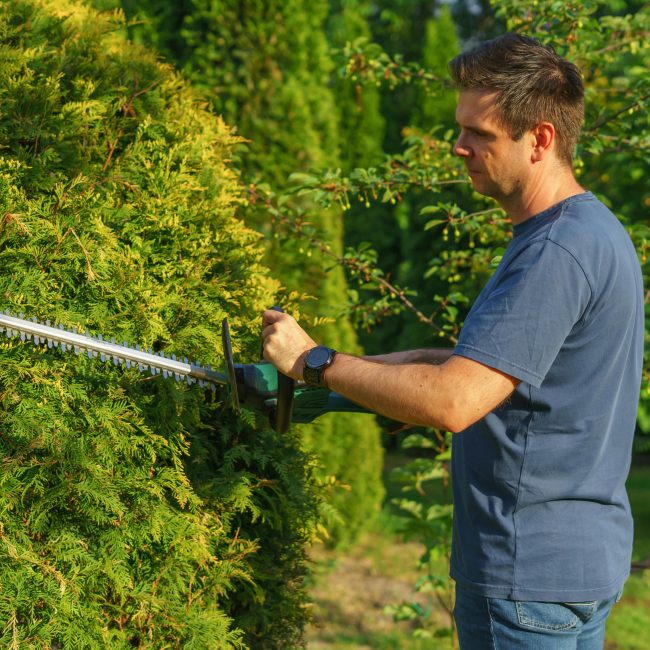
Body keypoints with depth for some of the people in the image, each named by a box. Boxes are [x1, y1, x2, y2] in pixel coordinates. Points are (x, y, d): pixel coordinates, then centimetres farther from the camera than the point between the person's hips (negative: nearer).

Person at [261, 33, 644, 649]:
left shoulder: (558, 252, -24)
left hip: (527, 575, -10)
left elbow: (452, 401, -29)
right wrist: (364, 370, 10)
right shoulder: (591, 230, 11)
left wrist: (314, 361, -18)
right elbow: (488, 359, 17)